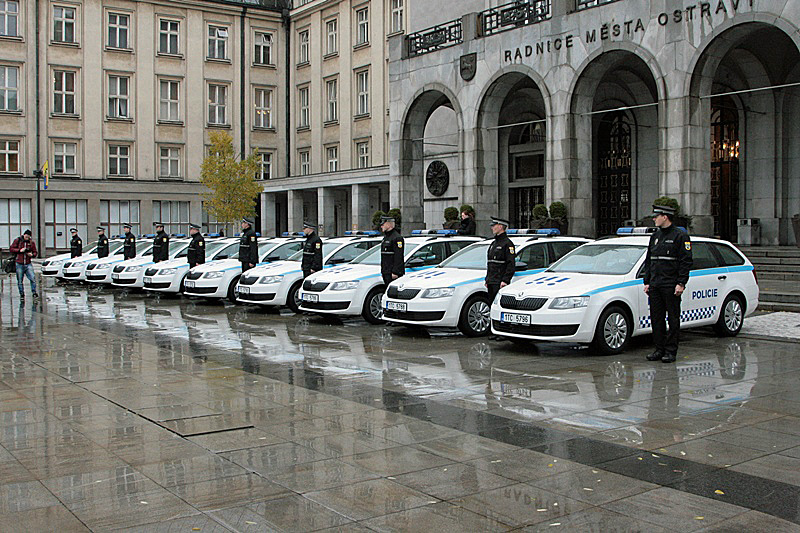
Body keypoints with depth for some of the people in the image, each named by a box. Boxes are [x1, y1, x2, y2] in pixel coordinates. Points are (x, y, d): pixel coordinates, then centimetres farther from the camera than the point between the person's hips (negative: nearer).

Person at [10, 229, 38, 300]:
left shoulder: (31, 242, 8)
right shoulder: (17, 240, 3)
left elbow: (35, 252, 11)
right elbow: (11, 249, 2)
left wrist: (32, 254, -11)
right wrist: (19, 250, -13)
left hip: (28, 264, 1)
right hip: (19, 264, -1)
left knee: (33, 279, -12)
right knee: (20, 281, 4)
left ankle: (34, 292, 0)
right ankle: (22, 294, 15)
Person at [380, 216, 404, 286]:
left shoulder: (396, 238, -12)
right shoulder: (386, 237, 20)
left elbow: (398, 258, -19)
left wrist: (395, 272, -24)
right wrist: (382, 271, 22)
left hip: (393, 273, -10)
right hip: (386, 273, 10)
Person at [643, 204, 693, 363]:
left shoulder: (680, 236, -5)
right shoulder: (655, 236, 16)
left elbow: (686, 261, -9)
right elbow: (648, 260, 20)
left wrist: (681, 284, -15)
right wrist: (647, 282, 14)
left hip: (671, 286, -7)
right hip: (655, 285, 7)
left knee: (673, 319, 0)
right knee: (656, 318, 7)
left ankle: (671, 352, 5)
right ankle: (659, 349, 15)